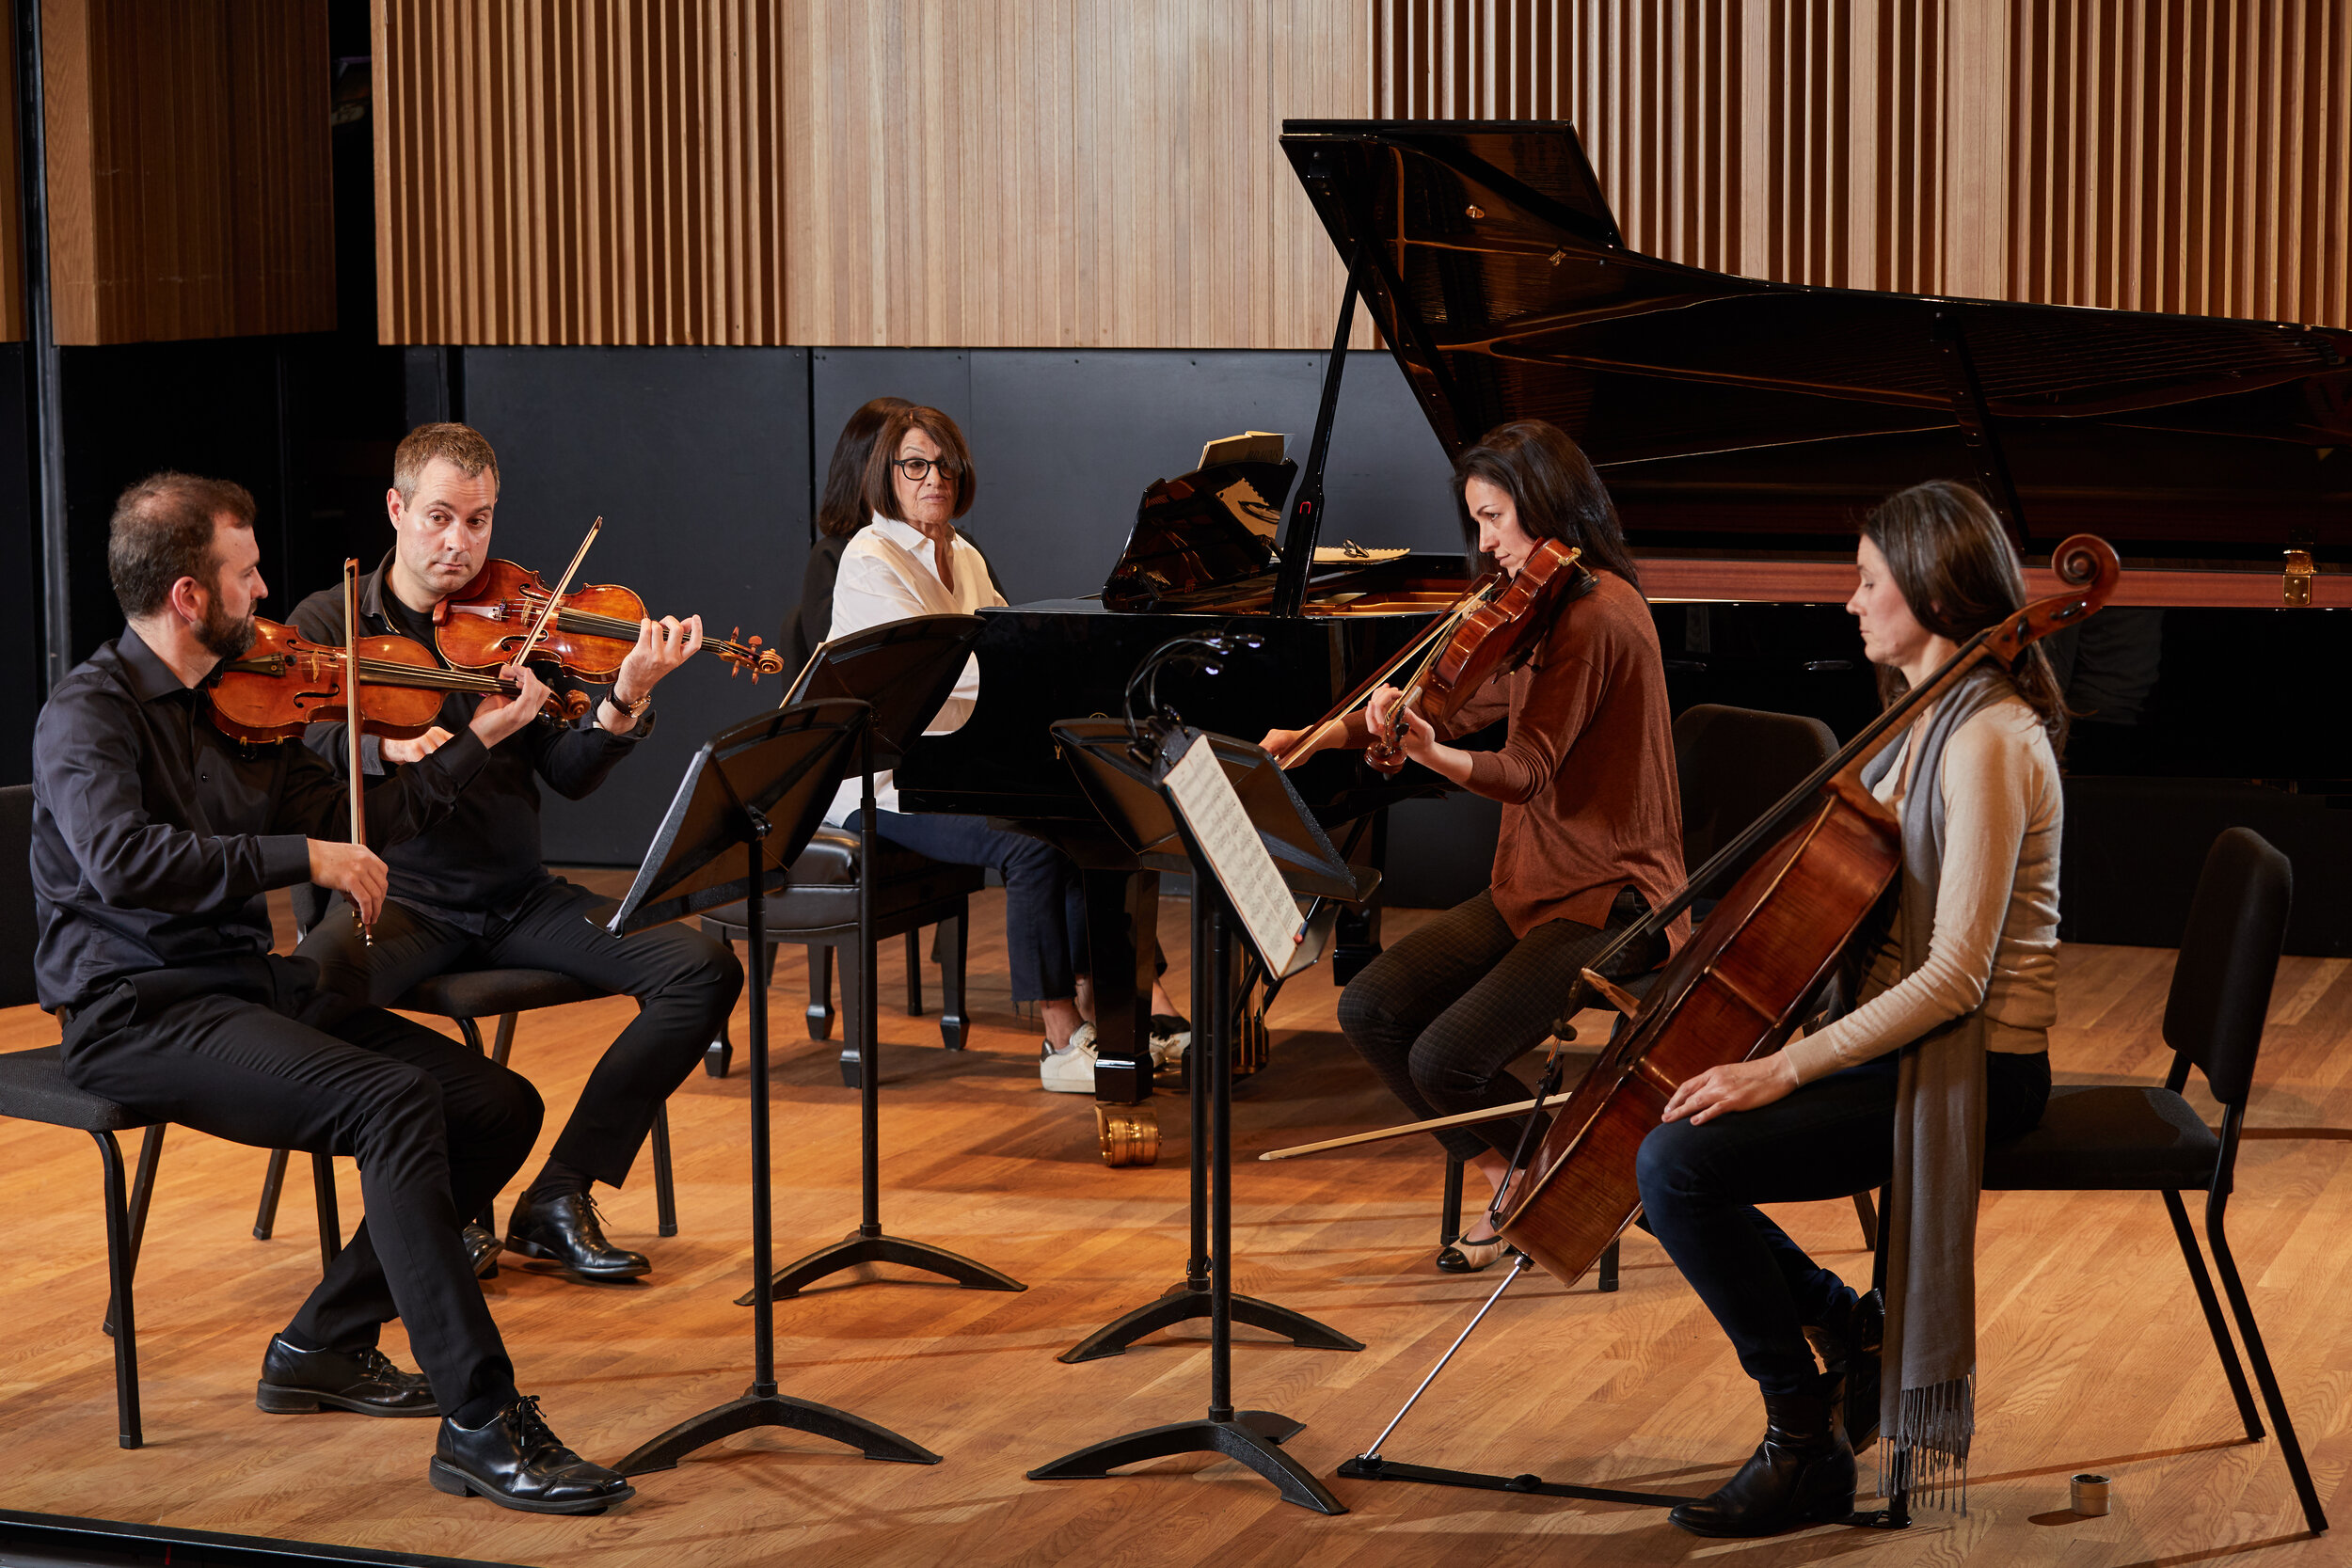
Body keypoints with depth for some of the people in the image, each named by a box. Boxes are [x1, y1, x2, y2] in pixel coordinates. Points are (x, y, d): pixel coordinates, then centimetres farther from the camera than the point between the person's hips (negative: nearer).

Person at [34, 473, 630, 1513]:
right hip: (137, 1011, -9)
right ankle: (480, 1423, -30)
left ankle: (323, 1347, 9)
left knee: (500, 1106, -4)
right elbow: (122, 862, -29)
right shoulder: (90, 713, -11)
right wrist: (299, 857, -27)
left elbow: (352, 827, 19)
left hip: (251, 983, 9)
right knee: (396, 1100, -30)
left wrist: (479, 740, 15)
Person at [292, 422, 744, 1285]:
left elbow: (570, 773, -2)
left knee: (702, 969, -17)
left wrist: (626, 698, -20)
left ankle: (559, 1196, -8)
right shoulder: (328, 624, 5)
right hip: (395, 896, -3)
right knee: (311, 979, -37)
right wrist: (384, 748, -32)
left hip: (518, 899, 3)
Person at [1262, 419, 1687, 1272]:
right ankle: (1509, 1183, 7)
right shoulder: (1549, 609, 13)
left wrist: (1431, 753, -43)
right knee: (1370, 1009, -6)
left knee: (1446, 1059, -22)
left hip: (1609, 905, -10)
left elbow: (1527, 771, -26)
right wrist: (1321, 737, 14)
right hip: (1533, 886, 10)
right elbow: (1471, 706, 19)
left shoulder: (1599, 616, -18)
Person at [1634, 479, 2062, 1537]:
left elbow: (1954, 977, -25)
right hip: (1895, 1038, 10)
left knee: (1680, 1163, -24)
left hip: (1969, 1065, -10)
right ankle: (1843, 1325, 15)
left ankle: (1805, 1446, -11)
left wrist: (1785, 1068, -25)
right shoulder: (1928, 720, 11)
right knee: (1656, 1144, 5)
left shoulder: (1987, 741, -20)